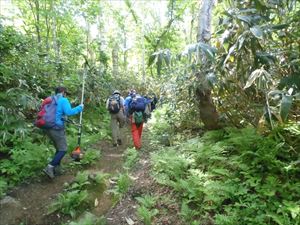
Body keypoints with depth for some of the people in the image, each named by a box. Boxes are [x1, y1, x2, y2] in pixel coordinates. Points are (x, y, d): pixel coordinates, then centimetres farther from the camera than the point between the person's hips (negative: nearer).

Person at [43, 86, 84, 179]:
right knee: (63, 149, 0)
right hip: (57, 128, -8)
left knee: (59, 148, 20)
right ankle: (49, 167, -11)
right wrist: (80, 108, -7)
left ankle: (56, 168, 22)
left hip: (47, 128, 8)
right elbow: (69, 112, -19)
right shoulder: (63, 100, -6)